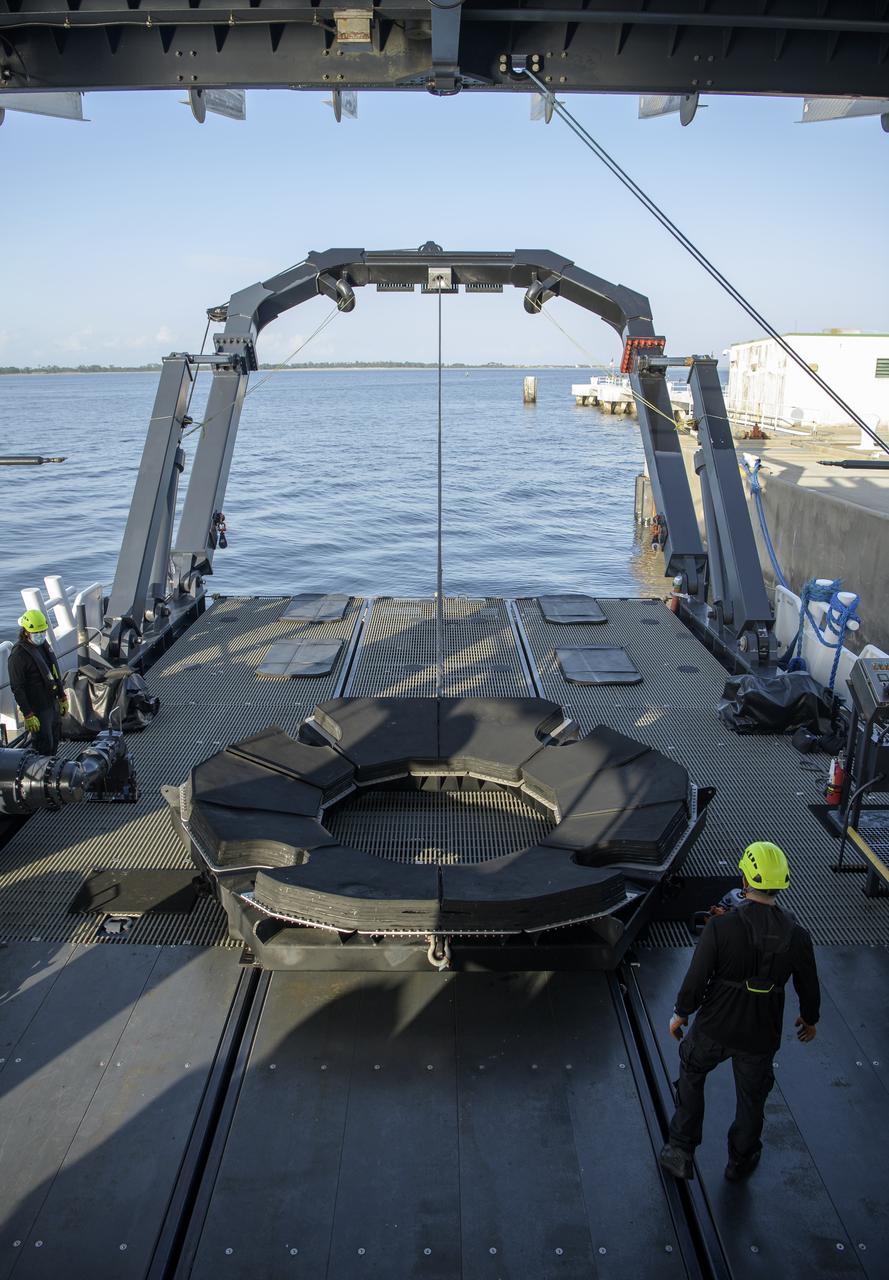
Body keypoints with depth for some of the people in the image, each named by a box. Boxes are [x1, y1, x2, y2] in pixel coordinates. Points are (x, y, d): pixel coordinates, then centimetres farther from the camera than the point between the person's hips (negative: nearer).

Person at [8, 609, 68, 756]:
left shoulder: (43, 644, 6)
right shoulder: (18, 654, -20)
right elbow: (17, 688, -19)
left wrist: (63, 697, 17)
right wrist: (28, 715, -20)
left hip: (53, 704, 8)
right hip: (38, 709, -8)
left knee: (55, 741, 17)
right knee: (44, 745, -2)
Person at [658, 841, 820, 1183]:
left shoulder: (721, 927, -25)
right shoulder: (797, 935, -16)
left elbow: (696, 978, -18)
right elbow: (809, 988, -1)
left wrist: (680, 1013, 0)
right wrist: (809, 1019, 20)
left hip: (714, 1027, -2)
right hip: (761, 1035, 2)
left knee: (691, 1075, 26)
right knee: (752, 1097, 26)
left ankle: (681, 1151, 32)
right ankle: (740, 1161, 47)